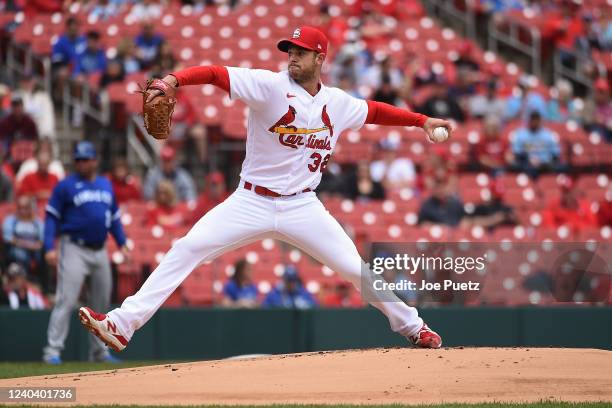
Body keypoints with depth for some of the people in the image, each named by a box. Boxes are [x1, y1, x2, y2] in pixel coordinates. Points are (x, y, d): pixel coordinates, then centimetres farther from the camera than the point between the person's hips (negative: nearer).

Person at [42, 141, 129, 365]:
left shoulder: (106, 185, 13)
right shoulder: (65, 186, -3)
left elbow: (114, 216, 20)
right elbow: (51, 217, -5)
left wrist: (122, 243, 11)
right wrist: (50, 248, -16)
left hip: (100, 251, 6)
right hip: (74, 249, -6)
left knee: (101, 302, 11)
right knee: (66, 300, -14)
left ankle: (99, 352, 21)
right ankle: (53, 350, -15)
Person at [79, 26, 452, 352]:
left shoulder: (338, 104, 4)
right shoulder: (270, 86, -10)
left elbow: (374, 111, 22)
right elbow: (215, 74, -21)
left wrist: (422, 120, 17)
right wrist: (174, 80, -38)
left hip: (302, 207, 2)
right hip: (252, 203, -2)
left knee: (357, 269, -1)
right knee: (187, 250, -17)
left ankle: (412, 326, 24)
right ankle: (122, 325, -19)